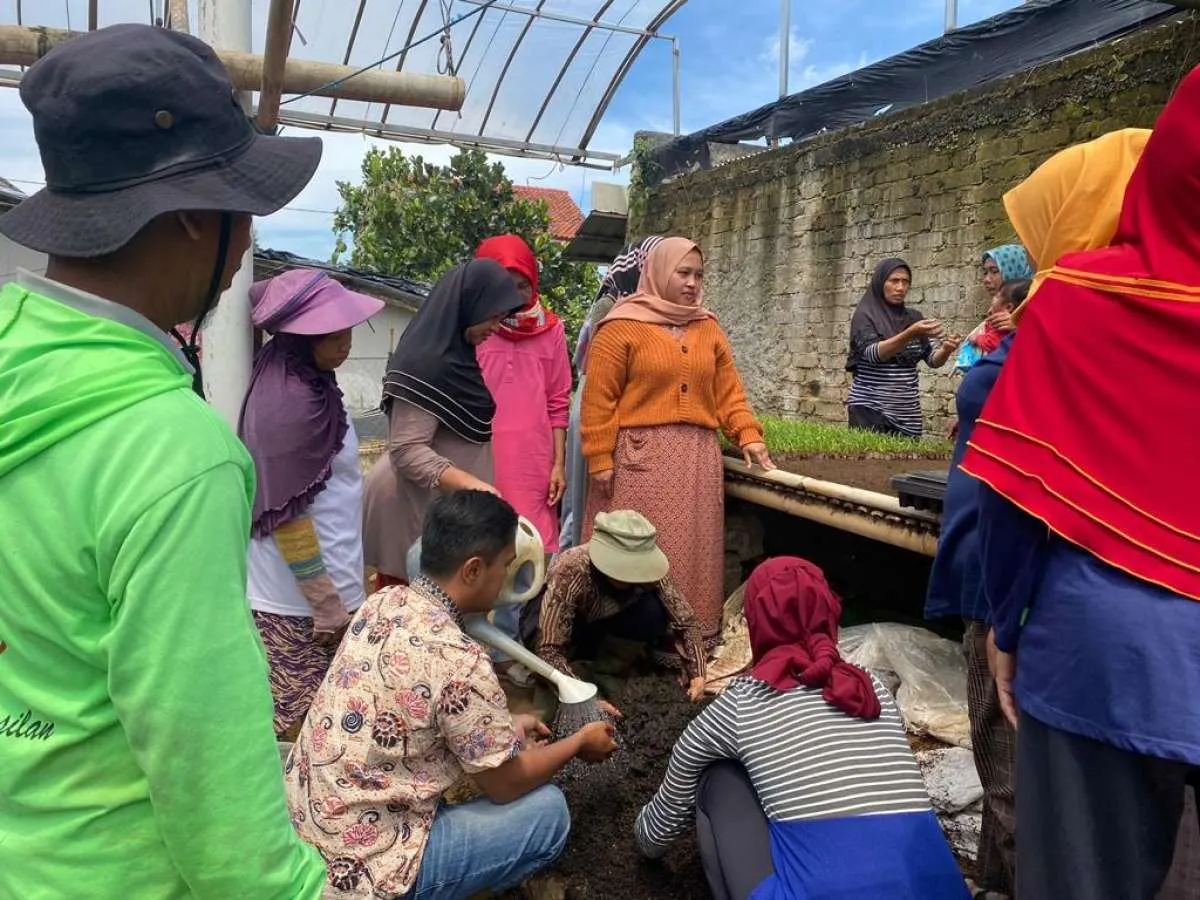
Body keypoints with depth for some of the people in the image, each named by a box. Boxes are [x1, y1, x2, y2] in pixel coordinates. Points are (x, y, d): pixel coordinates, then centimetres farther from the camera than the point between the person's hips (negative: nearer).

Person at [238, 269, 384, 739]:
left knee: (307, 718, 20)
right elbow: (285, 515, -22)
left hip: (321, 584, 9)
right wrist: (328, 605, -17)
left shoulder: (308, 382, 6)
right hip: (301, 598, -9)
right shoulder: (288, 402, -23)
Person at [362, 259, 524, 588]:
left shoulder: (456, 352, 9)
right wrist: (473, 486, -29)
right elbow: (407, 451, -23)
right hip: (416, 504, -9)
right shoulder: (426, 362, -19)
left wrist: (477, 487, 18)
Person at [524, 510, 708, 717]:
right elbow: (548, 648, -40)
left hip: (601, 623, 3)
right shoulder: (570, 572, -39)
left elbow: (685, 620, -18)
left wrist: (697, 673, -30)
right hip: (552, 618, -3)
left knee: (654, 612, -27)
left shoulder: (647, 567, -27)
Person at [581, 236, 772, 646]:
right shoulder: (622, 327, -2)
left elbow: (729, 391, 13)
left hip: (697, 459, 5)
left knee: (693, 552, 8)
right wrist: (601, 460, -10)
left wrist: (748, 436, 0)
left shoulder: (708, 328, 15)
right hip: (640, 458, -4)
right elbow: (599, 400, -6)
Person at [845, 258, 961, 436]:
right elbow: (872, 353, -20)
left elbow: (932, 359, 5)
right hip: (869, 408, -4)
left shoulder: (914, 316, 9)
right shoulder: (865, 315, -4)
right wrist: (910, 334, -31)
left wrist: (945, 350, -16)